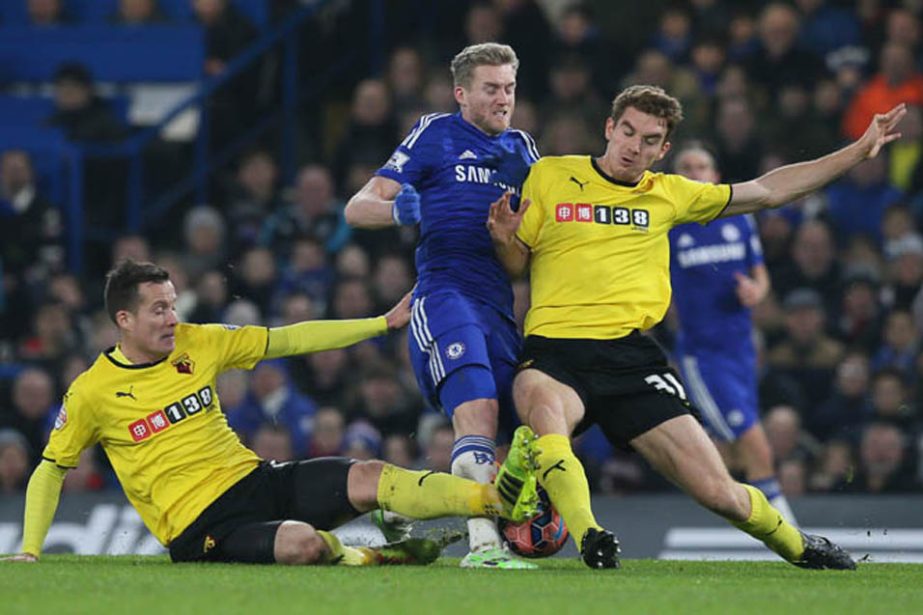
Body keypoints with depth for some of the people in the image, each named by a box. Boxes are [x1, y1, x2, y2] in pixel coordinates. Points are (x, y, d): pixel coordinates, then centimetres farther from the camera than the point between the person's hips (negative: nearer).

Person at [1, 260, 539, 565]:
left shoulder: (198, 343, 6)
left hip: (253, 480, 5)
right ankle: (364, 558, -4)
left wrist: (386, 322, 9)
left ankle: (504, 500, -27)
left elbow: (290, 340, 11)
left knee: (369, 478, -17)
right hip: (198, 526, -5)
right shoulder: (92, 392, -6)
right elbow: (51, 470, 5)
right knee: (303, 543, -35)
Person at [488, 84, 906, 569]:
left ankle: (796, 546, 25)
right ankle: (588, 536, -50)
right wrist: (505, 240, -9)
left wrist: (859, 150, 26)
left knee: (719, 492, -4)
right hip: (554, 350, -2)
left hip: (631, 356, 2)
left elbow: (768, 191, 25)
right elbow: (517, 264, 16)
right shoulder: (550, 176, 11)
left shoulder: (669, 194, 17)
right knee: (542, 403, -42)